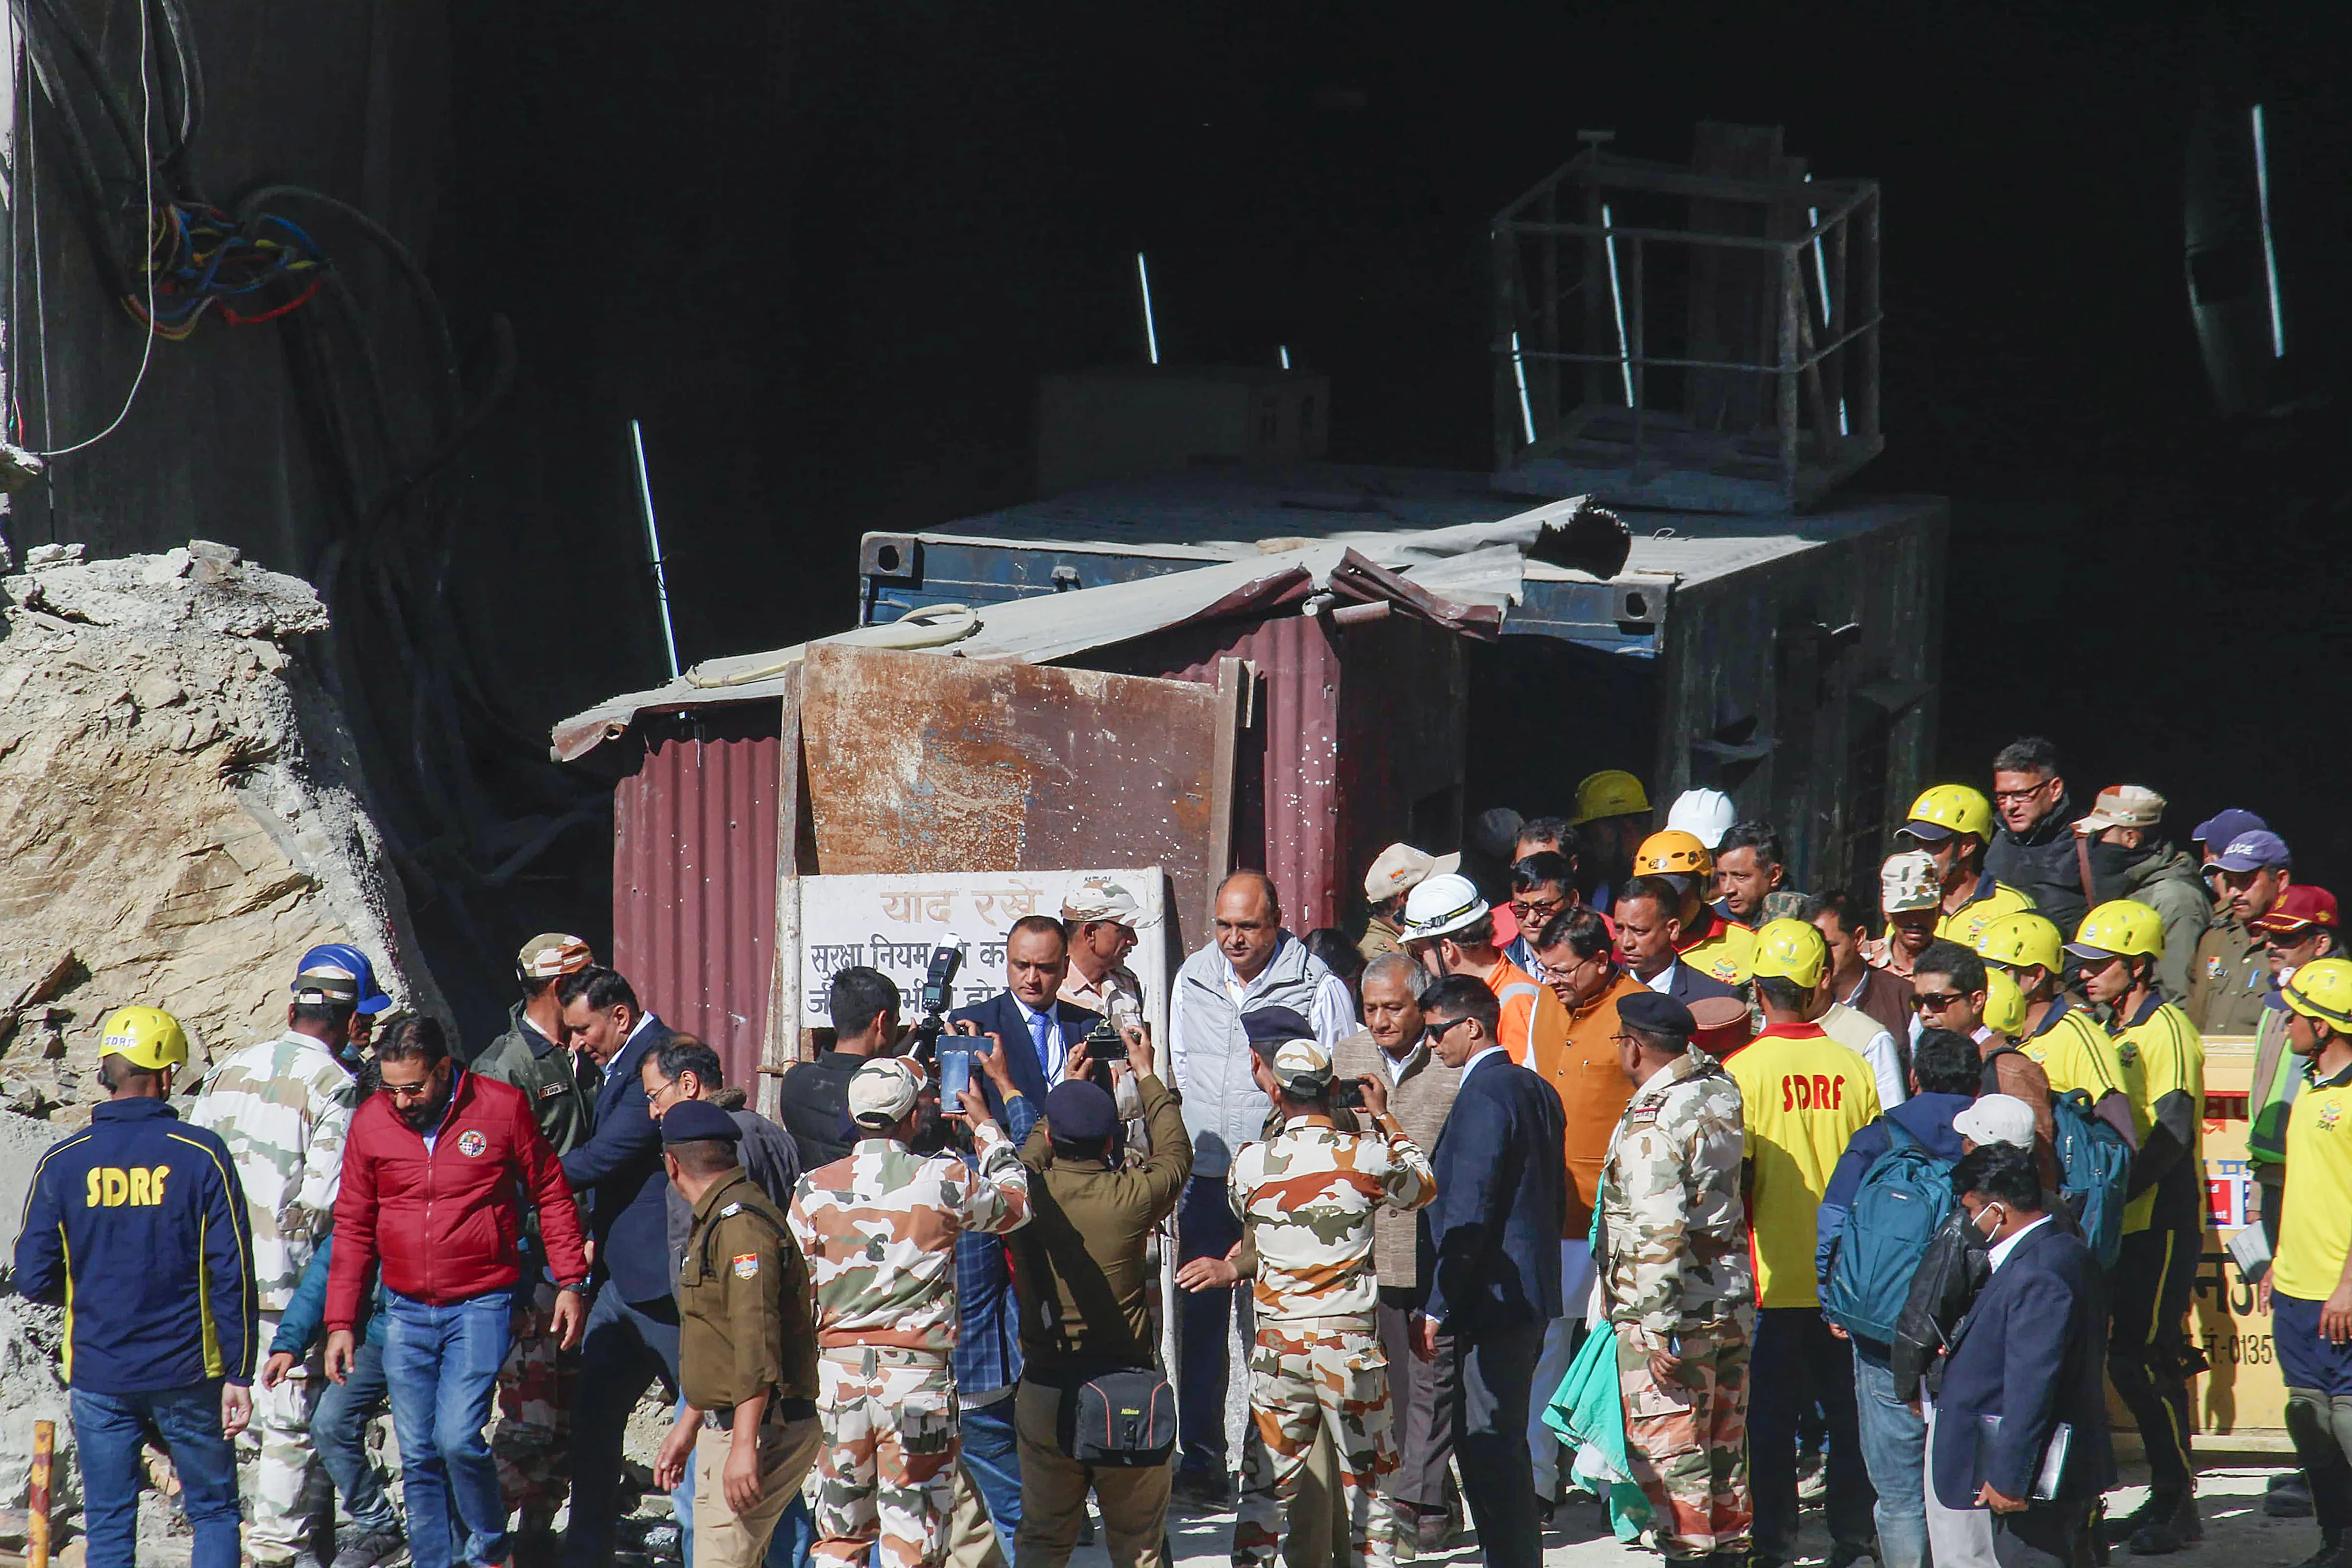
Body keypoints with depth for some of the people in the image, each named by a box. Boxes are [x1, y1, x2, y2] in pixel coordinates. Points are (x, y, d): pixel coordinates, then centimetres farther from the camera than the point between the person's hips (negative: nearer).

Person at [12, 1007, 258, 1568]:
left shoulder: (62, 1164, -5)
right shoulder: (202, 1157, -9)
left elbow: (33, 1281, -2)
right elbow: (234, 1276, -9)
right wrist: (239, 1375, -3)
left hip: (98, 1377, 1)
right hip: (188, 1375, -1)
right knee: (215, 1511, 12)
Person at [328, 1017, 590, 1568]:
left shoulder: (502, 1108, -6)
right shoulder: (371, 1122, 2)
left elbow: (552, 1197, 5)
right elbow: (353, 1228, 9)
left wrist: (571, 1282, 0)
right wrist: (341, 1321, 6)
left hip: (481, 1307, -4)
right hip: (406, 1312, 4)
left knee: (457, 1438, -15)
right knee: (417, 1456, 4)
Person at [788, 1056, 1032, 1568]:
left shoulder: (814, 1189, 0)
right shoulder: (945, 1182, -6)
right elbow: (1015, 1203, 14)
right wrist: (985, 1124, 27)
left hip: (839, 1370, 3)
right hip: (917, 1373, -3)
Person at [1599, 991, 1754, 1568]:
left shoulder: (1650, 1123, -19)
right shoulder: (1719, 1094, 4)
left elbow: (1659, 1234, -24)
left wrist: (1659, 1331, -23)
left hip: (1674, 1312, -8)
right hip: (1733, 1304, 8)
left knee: (1668, 1454, -2)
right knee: (1724, 1449, 16)